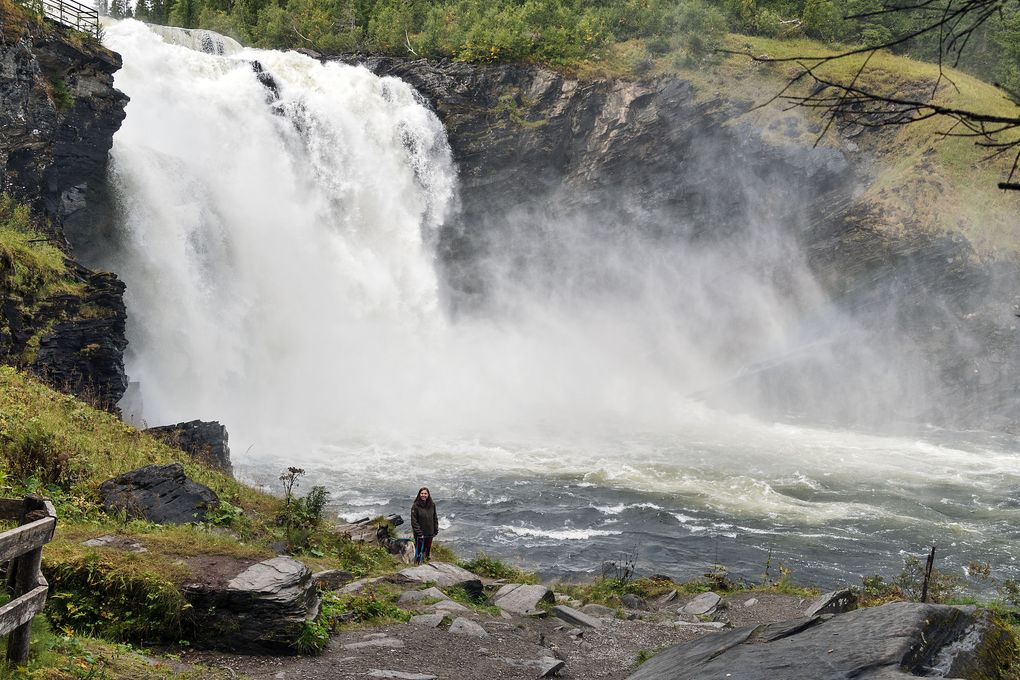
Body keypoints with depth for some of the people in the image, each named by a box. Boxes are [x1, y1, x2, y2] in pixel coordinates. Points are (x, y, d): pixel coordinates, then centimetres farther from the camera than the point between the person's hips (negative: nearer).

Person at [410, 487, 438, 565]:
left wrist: (436, 529, 6)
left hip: (430, 533, 4)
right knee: (419, 550, 0)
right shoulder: (415, 506, -13)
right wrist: (418, 532, -18)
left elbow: (435, 517, 10)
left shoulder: (432, 504, 1)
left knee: (427, 550, 15)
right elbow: (414, 520, -13)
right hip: (420, 534, -4)